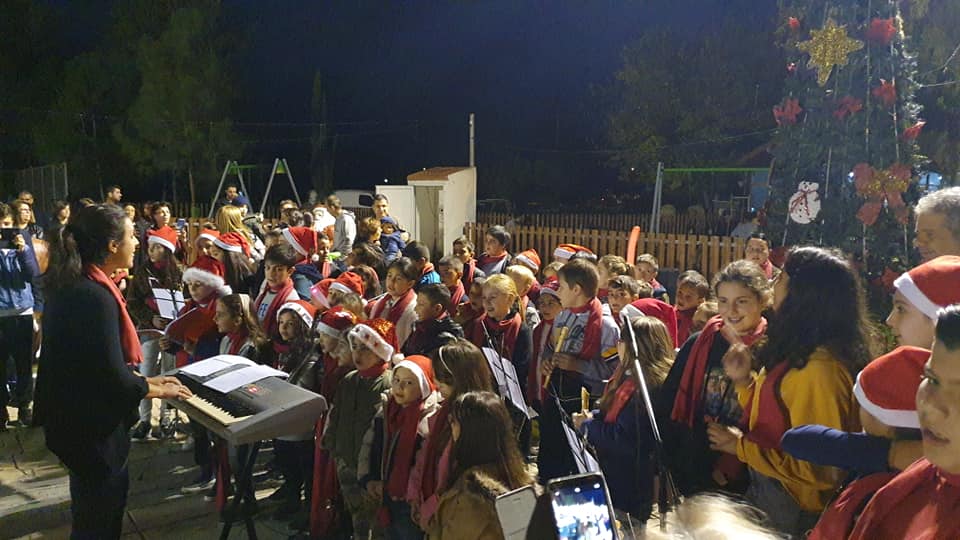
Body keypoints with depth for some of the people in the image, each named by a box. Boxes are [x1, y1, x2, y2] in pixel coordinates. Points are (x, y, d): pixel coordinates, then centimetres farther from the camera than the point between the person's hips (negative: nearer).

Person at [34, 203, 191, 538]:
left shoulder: (73, 283, 4)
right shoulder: (95, 297, -27)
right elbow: (114, 379, -26)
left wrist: (145, 381, 9)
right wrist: (157, 390, -9)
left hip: (78, 411, 10)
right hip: (90, 422, -10)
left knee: (114, 490, 26)